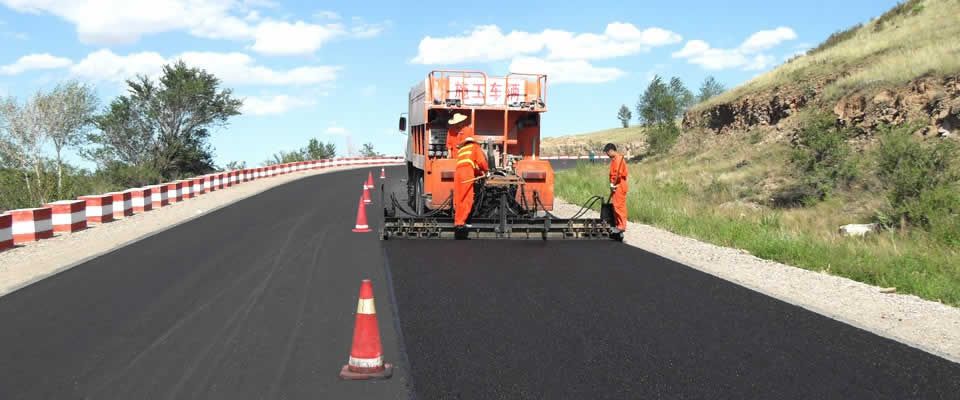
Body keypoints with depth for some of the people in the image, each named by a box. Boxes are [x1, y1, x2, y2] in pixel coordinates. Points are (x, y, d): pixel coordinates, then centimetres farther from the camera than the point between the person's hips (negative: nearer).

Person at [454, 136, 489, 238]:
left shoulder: (461, 150, 35)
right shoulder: (475, 147, 20)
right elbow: (481, 161, 7)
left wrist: (479, 172, 32)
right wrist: (486, 170, 23)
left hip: (458, 172, 6)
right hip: (467, 172, -6)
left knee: (459, 199, 5)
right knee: (467, 199, -12)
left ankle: (457, 222, 1)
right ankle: (460, 222, -22)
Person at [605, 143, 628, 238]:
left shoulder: (618, 159, -15)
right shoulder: (614, 159, 17)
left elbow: (618, 173, -22)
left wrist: (613, 184, -15)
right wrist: (613, 184, 10)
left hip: (619, 187, -10)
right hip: (616, 186, 10)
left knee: (619, 206, -9)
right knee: (616, 206, 13)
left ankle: (621, 226, -7)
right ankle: (619, 225, 17)